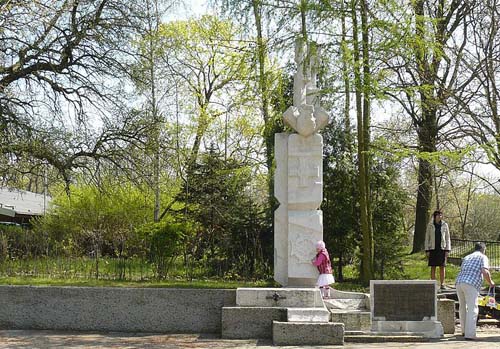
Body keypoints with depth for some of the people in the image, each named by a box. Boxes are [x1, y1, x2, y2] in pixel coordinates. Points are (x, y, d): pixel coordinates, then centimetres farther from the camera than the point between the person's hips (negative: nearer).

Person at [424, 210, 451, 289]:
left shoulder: (445, 225, 4)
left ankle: (442, 284, 5)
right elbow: (427, 238, 4)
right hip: (433, 248, -1)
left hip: (442, 248, 1)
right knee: (433, 267, 1)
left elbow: (447, 238, 6)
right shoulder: (430, 225, 2)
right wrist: (427, 250, -3)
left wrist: (447, 250, -2)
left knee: (442, 266, -1)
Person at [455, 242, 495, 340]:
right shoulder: (483, 257, 10)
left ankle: (464, 331, 31)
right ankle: (470, 334, -12)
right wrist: (490, 282, 9)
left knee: (463, 307, 20)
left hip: (459, 282, 6)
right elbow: (485, 272, -6)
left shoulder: (466, 257, 29)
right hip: (471, 284, -6)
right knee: (472, 309, -5)